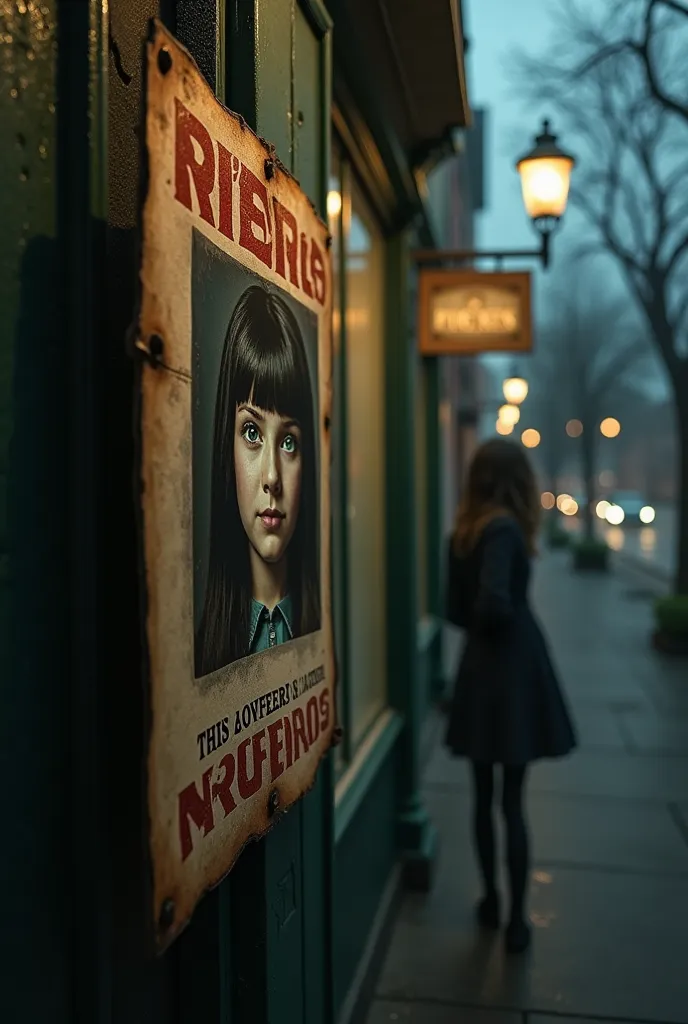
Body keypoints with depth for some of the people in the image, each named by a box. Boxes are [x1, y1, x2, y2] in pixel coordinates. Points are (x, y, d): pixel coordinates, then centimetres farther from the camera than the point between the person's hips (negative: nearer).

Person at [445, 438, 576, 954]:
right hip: (514, 665, -6)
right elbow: (495, 600, -27)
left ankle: (491, 901, 30)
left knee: (483, 798, 16)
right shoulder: (505, 528, -16)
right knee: (512, 801, 3)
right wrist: (510, 621, -9)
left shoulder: (464, 532, 6)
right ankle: (517, 919, 13)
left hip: (477, 669, 6)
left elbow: (457, 611, 9)